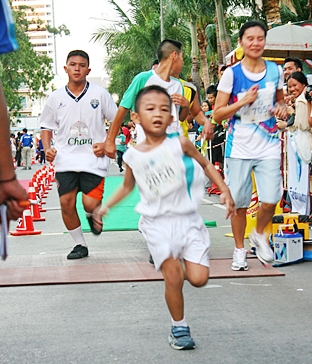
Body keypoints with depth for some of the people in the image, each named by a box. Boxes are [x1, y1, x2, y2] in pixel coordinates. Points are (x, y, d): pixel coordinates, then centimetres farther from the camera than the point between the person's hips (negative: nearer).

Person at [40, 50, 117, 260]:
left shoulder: (99, 94, -1)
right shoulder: (56, 98, 5)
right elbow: (46, 126, 16)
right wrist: (47, 148, -1)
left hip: (93, 158, -2)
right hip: (66, 160, 2)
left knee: (91, 204, -13)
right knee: (66, 202, -4)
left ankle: (92, 215, 26)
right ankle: (80, 245, 15)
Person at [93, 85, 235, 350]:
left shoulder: (180, 144, -5)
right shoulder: (133, 156, 1)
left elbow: (206, 164, 9)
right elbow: (127, 186, 19)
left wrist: (225, 191, 1)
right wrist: (105, 207, 14)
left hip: (187, 219, 0)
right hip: (157, 223, 0)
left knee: (199, 279, -8)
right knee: (173, 276, -12)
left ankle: (183, 259, 27)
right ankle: (179, 327, 10)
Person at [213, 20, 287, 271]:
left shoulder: (275, 71, 4)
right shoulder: (231, 74, -5)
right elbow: (217, 114, -4)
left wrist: (282, 109, -3)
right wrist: (243, 101, -17)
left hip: (269, 146, 2)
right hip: (240, 147, -1)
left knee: (270, 200, -9)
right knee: (239, 203, 5)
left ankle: (259, 235, 22)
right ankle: (240, 250, 25)